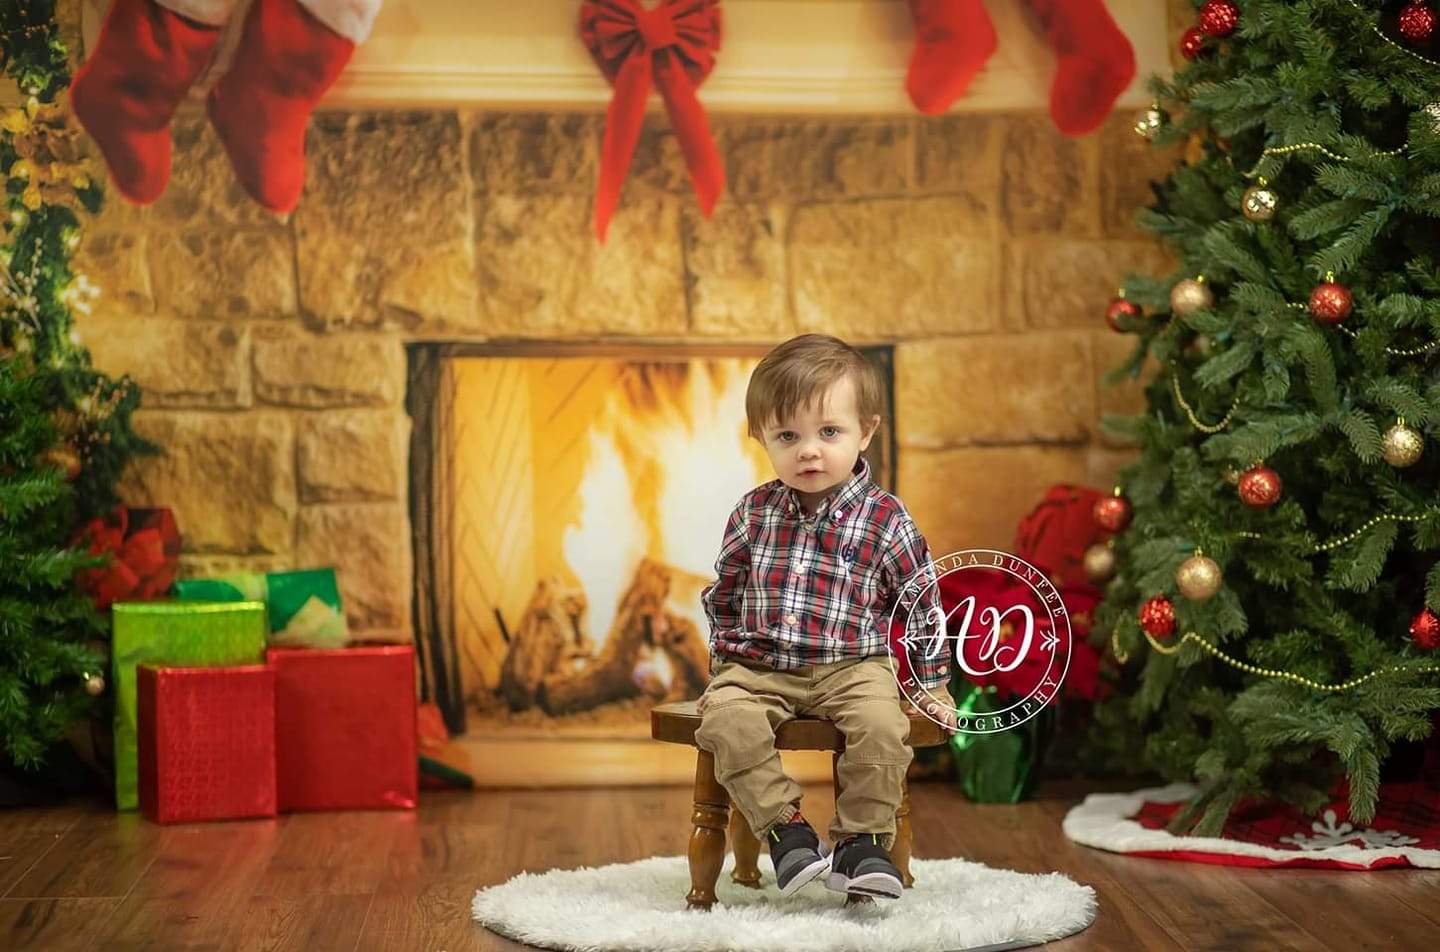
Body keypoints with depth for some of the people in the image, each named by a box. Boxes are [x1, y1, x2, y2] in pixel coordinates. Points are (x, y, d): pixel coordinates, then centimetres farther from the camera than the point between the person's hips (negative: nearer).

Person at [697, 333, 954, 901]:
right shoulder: (753, 514, 5)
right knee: (726, 720, -28)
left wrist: (933, 684, 6)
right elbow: (723, 595, 18)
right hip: (757, 667, 2)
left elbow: (922, 602, 5)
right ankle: (785, 828, -16)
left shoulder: (886, 520, -3)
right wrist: (723, 656, 12)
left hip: (851, 665, -1)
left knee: (882, 723, -31)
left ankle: (862, 840, -13)